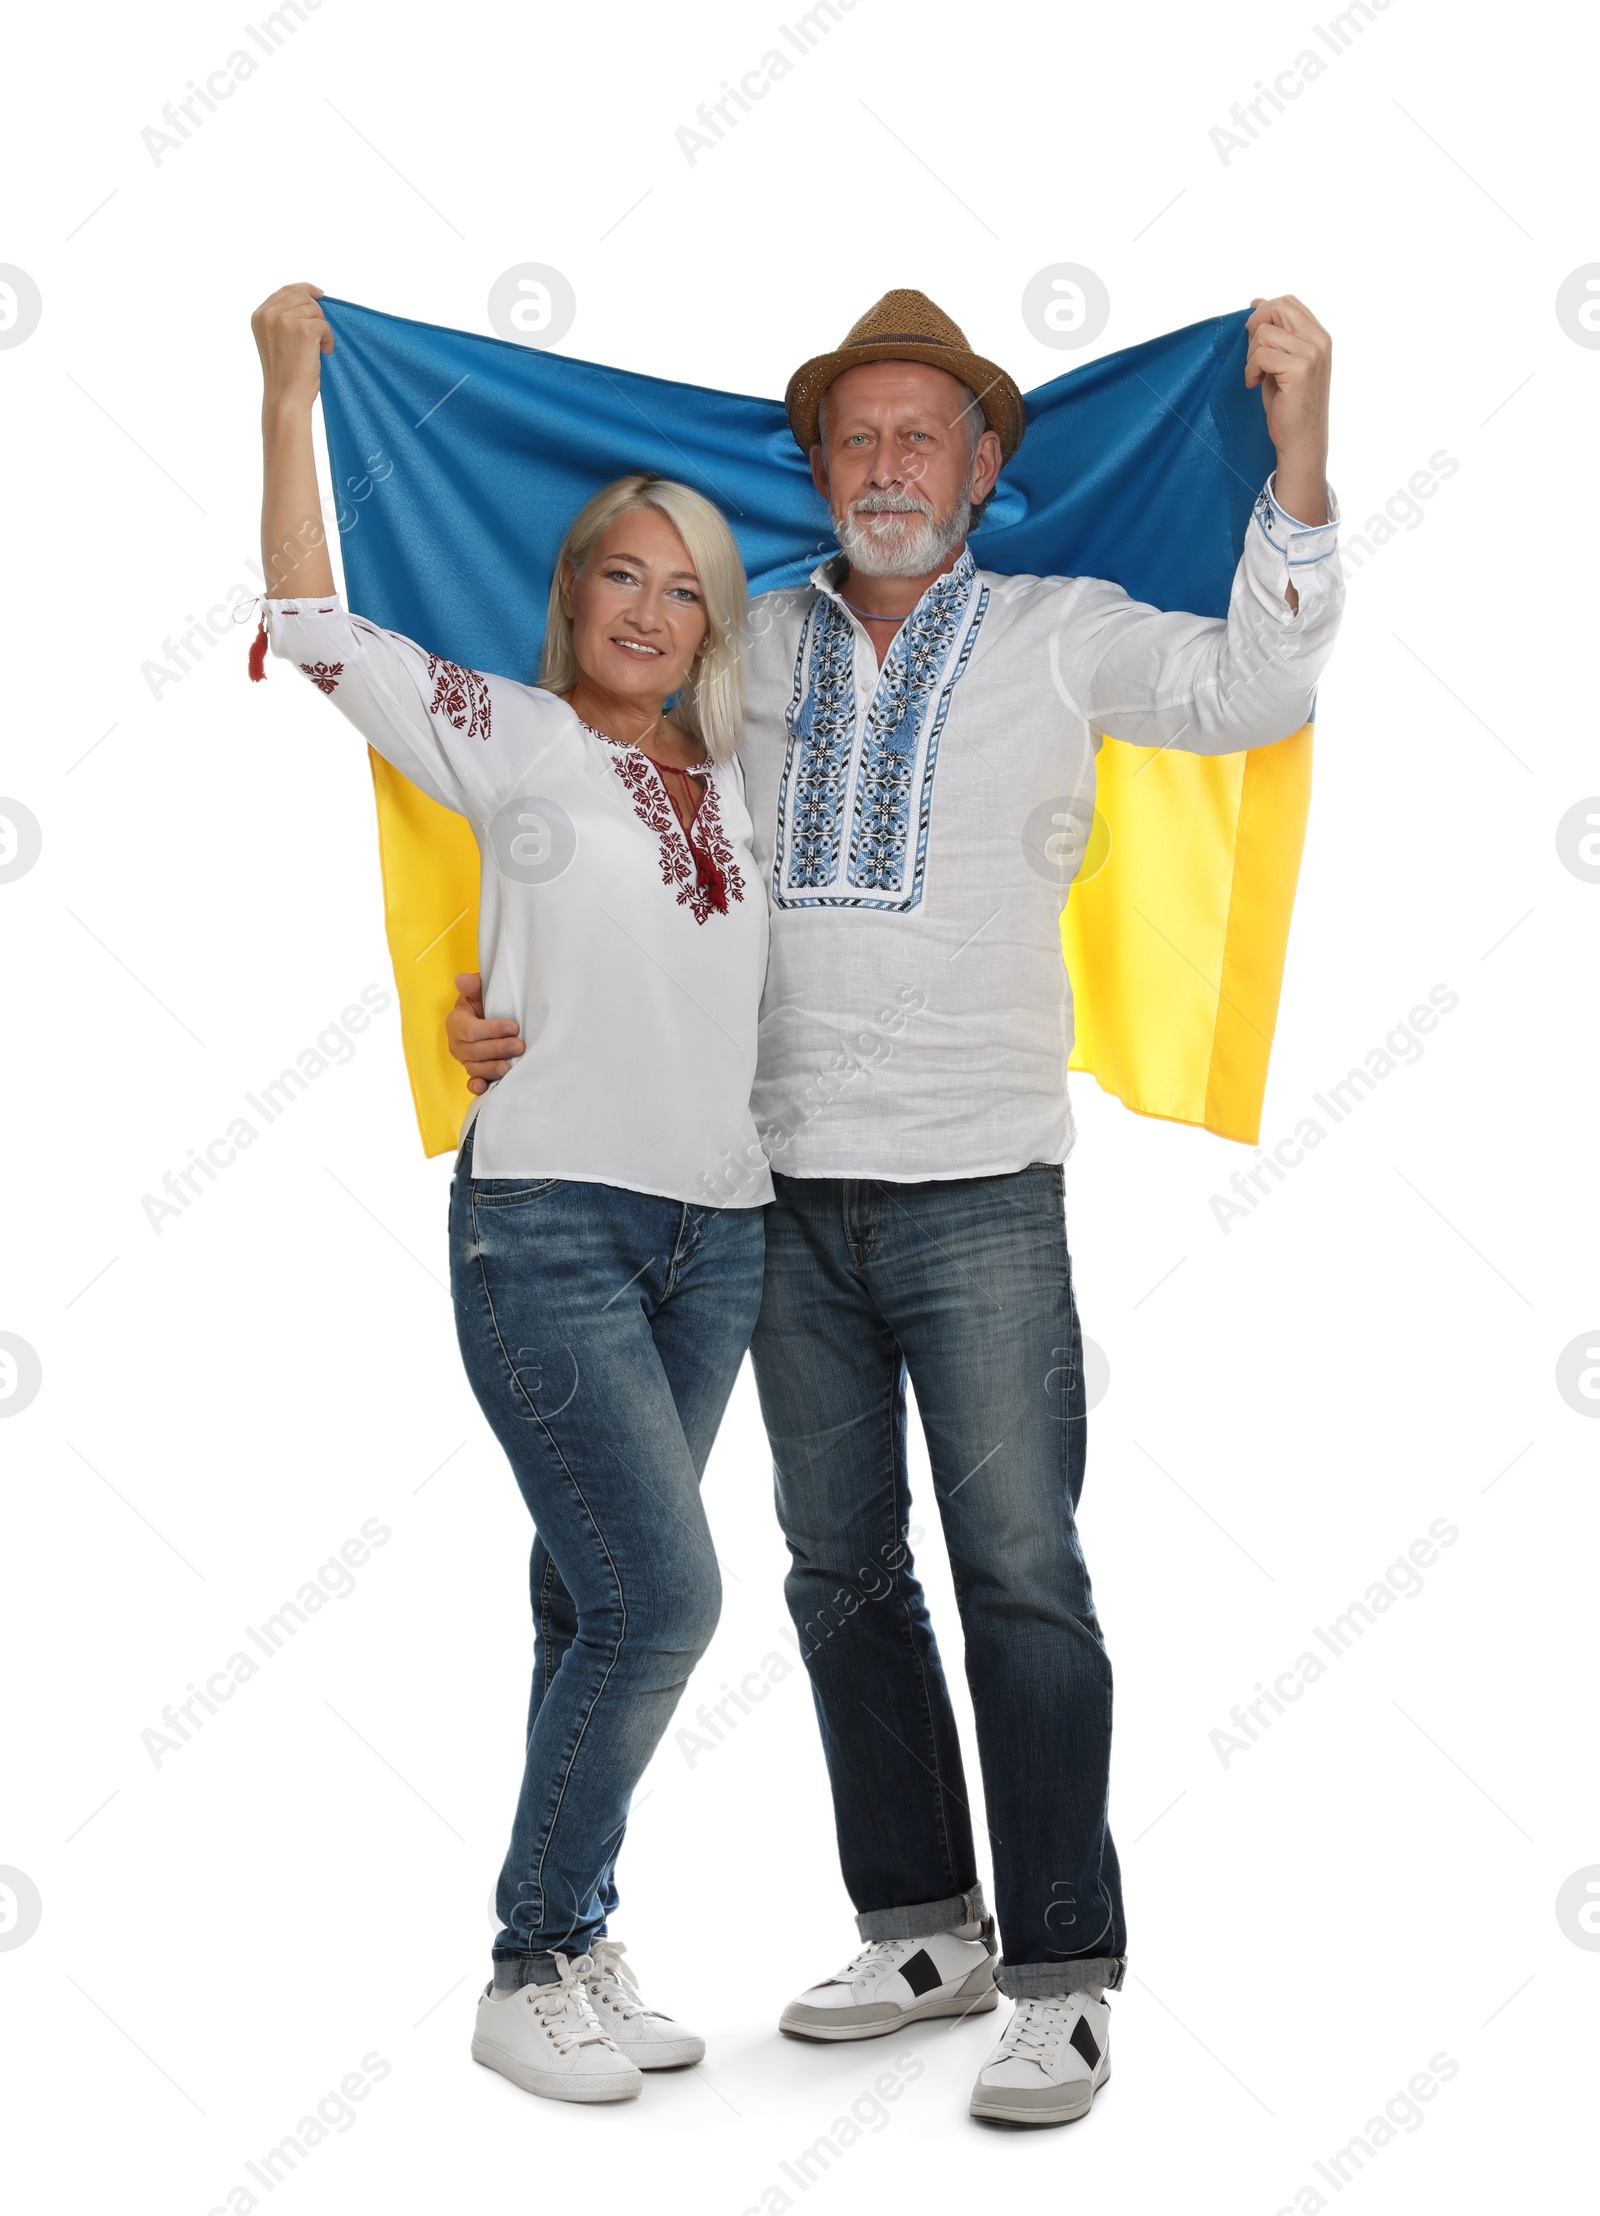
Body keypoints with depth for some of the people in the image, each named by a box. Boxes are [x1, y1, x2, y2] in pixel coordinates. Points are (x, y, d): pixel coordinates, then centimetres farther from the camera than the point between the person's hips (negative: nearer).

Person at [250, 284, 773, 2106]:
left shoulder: (743, 778, 14)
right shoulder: (511, 739, 2)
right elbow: (313, 624, -2)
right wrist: (289, 386, 1)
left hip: (718, 1234, 5)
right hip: (548, 1220, -5)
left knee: (603, 1601, 8)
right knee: (661, 1593, -12)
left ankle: (575, 1943, 19)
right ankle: (530, 1975, 3)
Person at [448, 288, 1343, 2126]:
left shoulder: (1060, 633, 5)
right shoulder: (749, 648, 11)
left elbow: (1250, 687, -9)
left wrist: (1298, 439, -16)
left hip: (978, 1191, -3)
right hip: (789, 1194, 4)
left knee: (1022, 1581, -4)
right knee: (842, 1577, 11)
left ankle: (1063, 1980, 7)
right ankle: (921, 1933, 25)